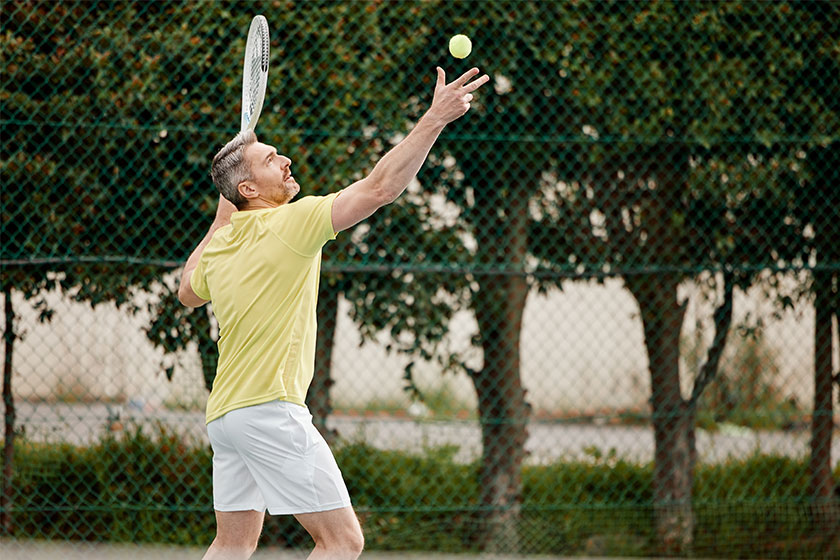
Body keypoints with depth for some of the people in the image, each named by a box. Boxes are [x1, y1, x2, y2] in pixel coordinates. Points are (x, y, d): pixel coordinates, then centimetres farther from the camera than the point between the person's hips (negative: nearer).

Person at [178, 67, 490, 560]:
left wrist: (221, 219, 32)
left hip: (224, 413, 9)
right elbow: (380, 187, -15)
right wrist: (435, 118, -13)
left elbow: (189, 292, 35)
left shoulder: (220, 247, 12)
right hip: (270, 408, -9)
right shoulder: (291, 222, -10)